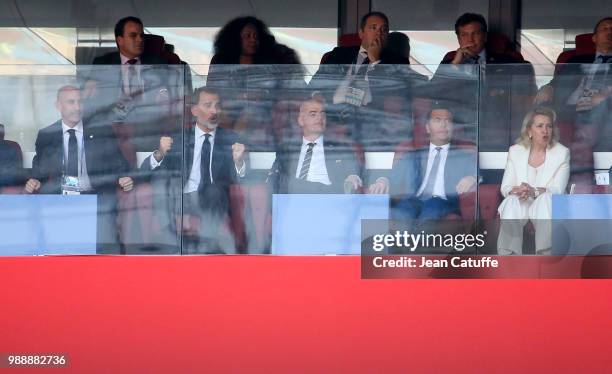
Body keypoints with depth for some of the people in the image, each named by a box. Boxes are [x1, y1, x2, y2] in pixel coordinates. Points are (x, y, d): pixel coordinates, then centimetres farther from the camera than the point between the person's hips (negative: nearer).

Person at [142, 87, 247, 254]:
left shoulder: (231, 140, 10)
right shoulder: (179, 139, 12)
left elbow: (238, 181, -2)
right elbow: (145, 170, 5)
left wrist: (238, 161, -25)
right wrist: (160, 154, -18)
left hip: (216, 203, -1)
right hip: (181, 201, 1)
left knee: (215, 188, -31)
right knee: (160, 173, -24)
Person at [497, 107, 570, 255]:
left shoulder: (562, 152, 2)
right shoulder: (515, 151, 7)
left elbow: (558, 190, -10)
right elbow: (505, 187, 2)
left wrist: (534, 191, -30)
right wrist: (516, 190, -24)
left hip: (547, 206, -1)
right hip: (519, 205, 1)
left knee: (545, 198, -34)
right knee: (512, 201, -32)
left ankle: (545, 253, -40)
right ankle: (509, 256, -38)